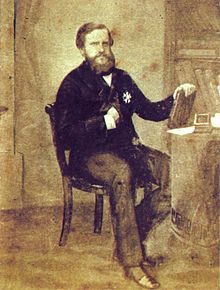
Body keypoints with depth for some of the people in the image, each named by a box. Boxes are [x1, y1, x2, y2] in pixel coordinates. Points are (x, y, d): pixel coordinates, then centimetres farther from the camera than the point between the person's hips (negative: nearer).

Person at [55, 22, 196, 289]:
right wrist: (103, 122, -19)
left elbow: (148, 110, 22)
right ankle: (131, 260, -35)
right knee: (122, 172, -38)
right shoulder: (73, 84, -2)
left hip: (126, 147, 6)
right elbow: (64, 134, -10)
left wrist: (175, 98, 6)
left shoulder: (122, 79, 17)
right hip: (89, 154, -6)